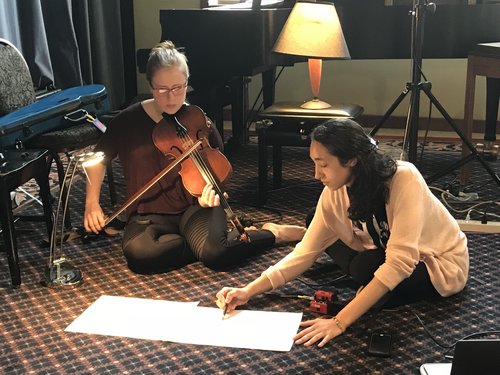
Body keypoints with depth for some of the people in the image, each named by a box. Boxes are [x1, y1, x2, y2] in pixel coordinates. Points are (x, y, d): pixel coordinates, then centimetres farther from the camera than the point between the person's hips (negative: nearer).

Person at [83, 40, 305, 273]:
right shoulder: (128, 121, -2)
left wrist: (211, 189, -13)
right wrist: (92, 203, 2)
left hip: (194, 207, 0)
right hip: (149, 215, 1)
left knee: (215, 253, -32)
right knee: (139, 254, -34)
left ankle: (273, 233, -5)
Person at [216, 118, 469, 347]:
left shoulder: (404, 180, -34)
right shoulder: (334, 194, -16)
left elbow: (398, 262, -40)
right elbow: (305, 253, -11)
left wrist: (340, 321, -44)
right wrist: (248, 291, -21)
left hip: (441, 264, -6)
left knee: (366, 266, -33)